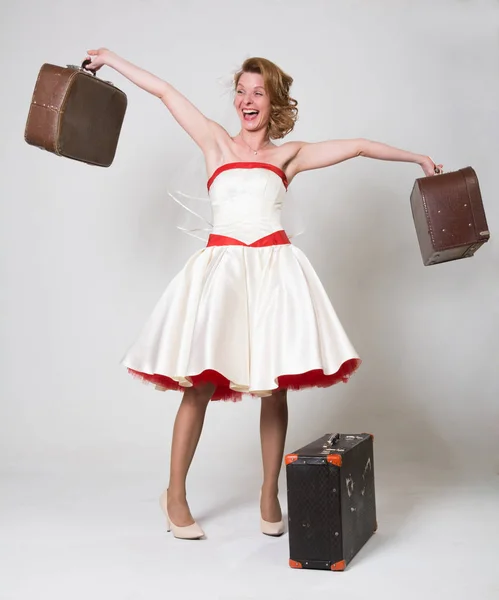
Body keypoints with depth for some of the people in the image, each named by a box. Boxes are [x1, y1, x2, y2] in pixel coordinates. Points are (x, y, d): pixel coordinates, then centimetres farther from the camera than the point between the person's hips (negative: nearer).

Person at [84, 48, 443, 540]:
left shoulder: (289, 155, 14)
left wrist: (416, 158, 22)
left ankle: (270, 496, 17)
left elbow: (359, 146, 18)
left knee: (275, 387, 1)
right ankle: (175, 494, 15)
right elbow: (165, 92, 15)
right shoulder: (216, 143, 12)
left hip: (274, 268, 1)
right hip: (221, 267, -1)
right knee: (199, 384, -2)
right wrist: (111, 60, 22)